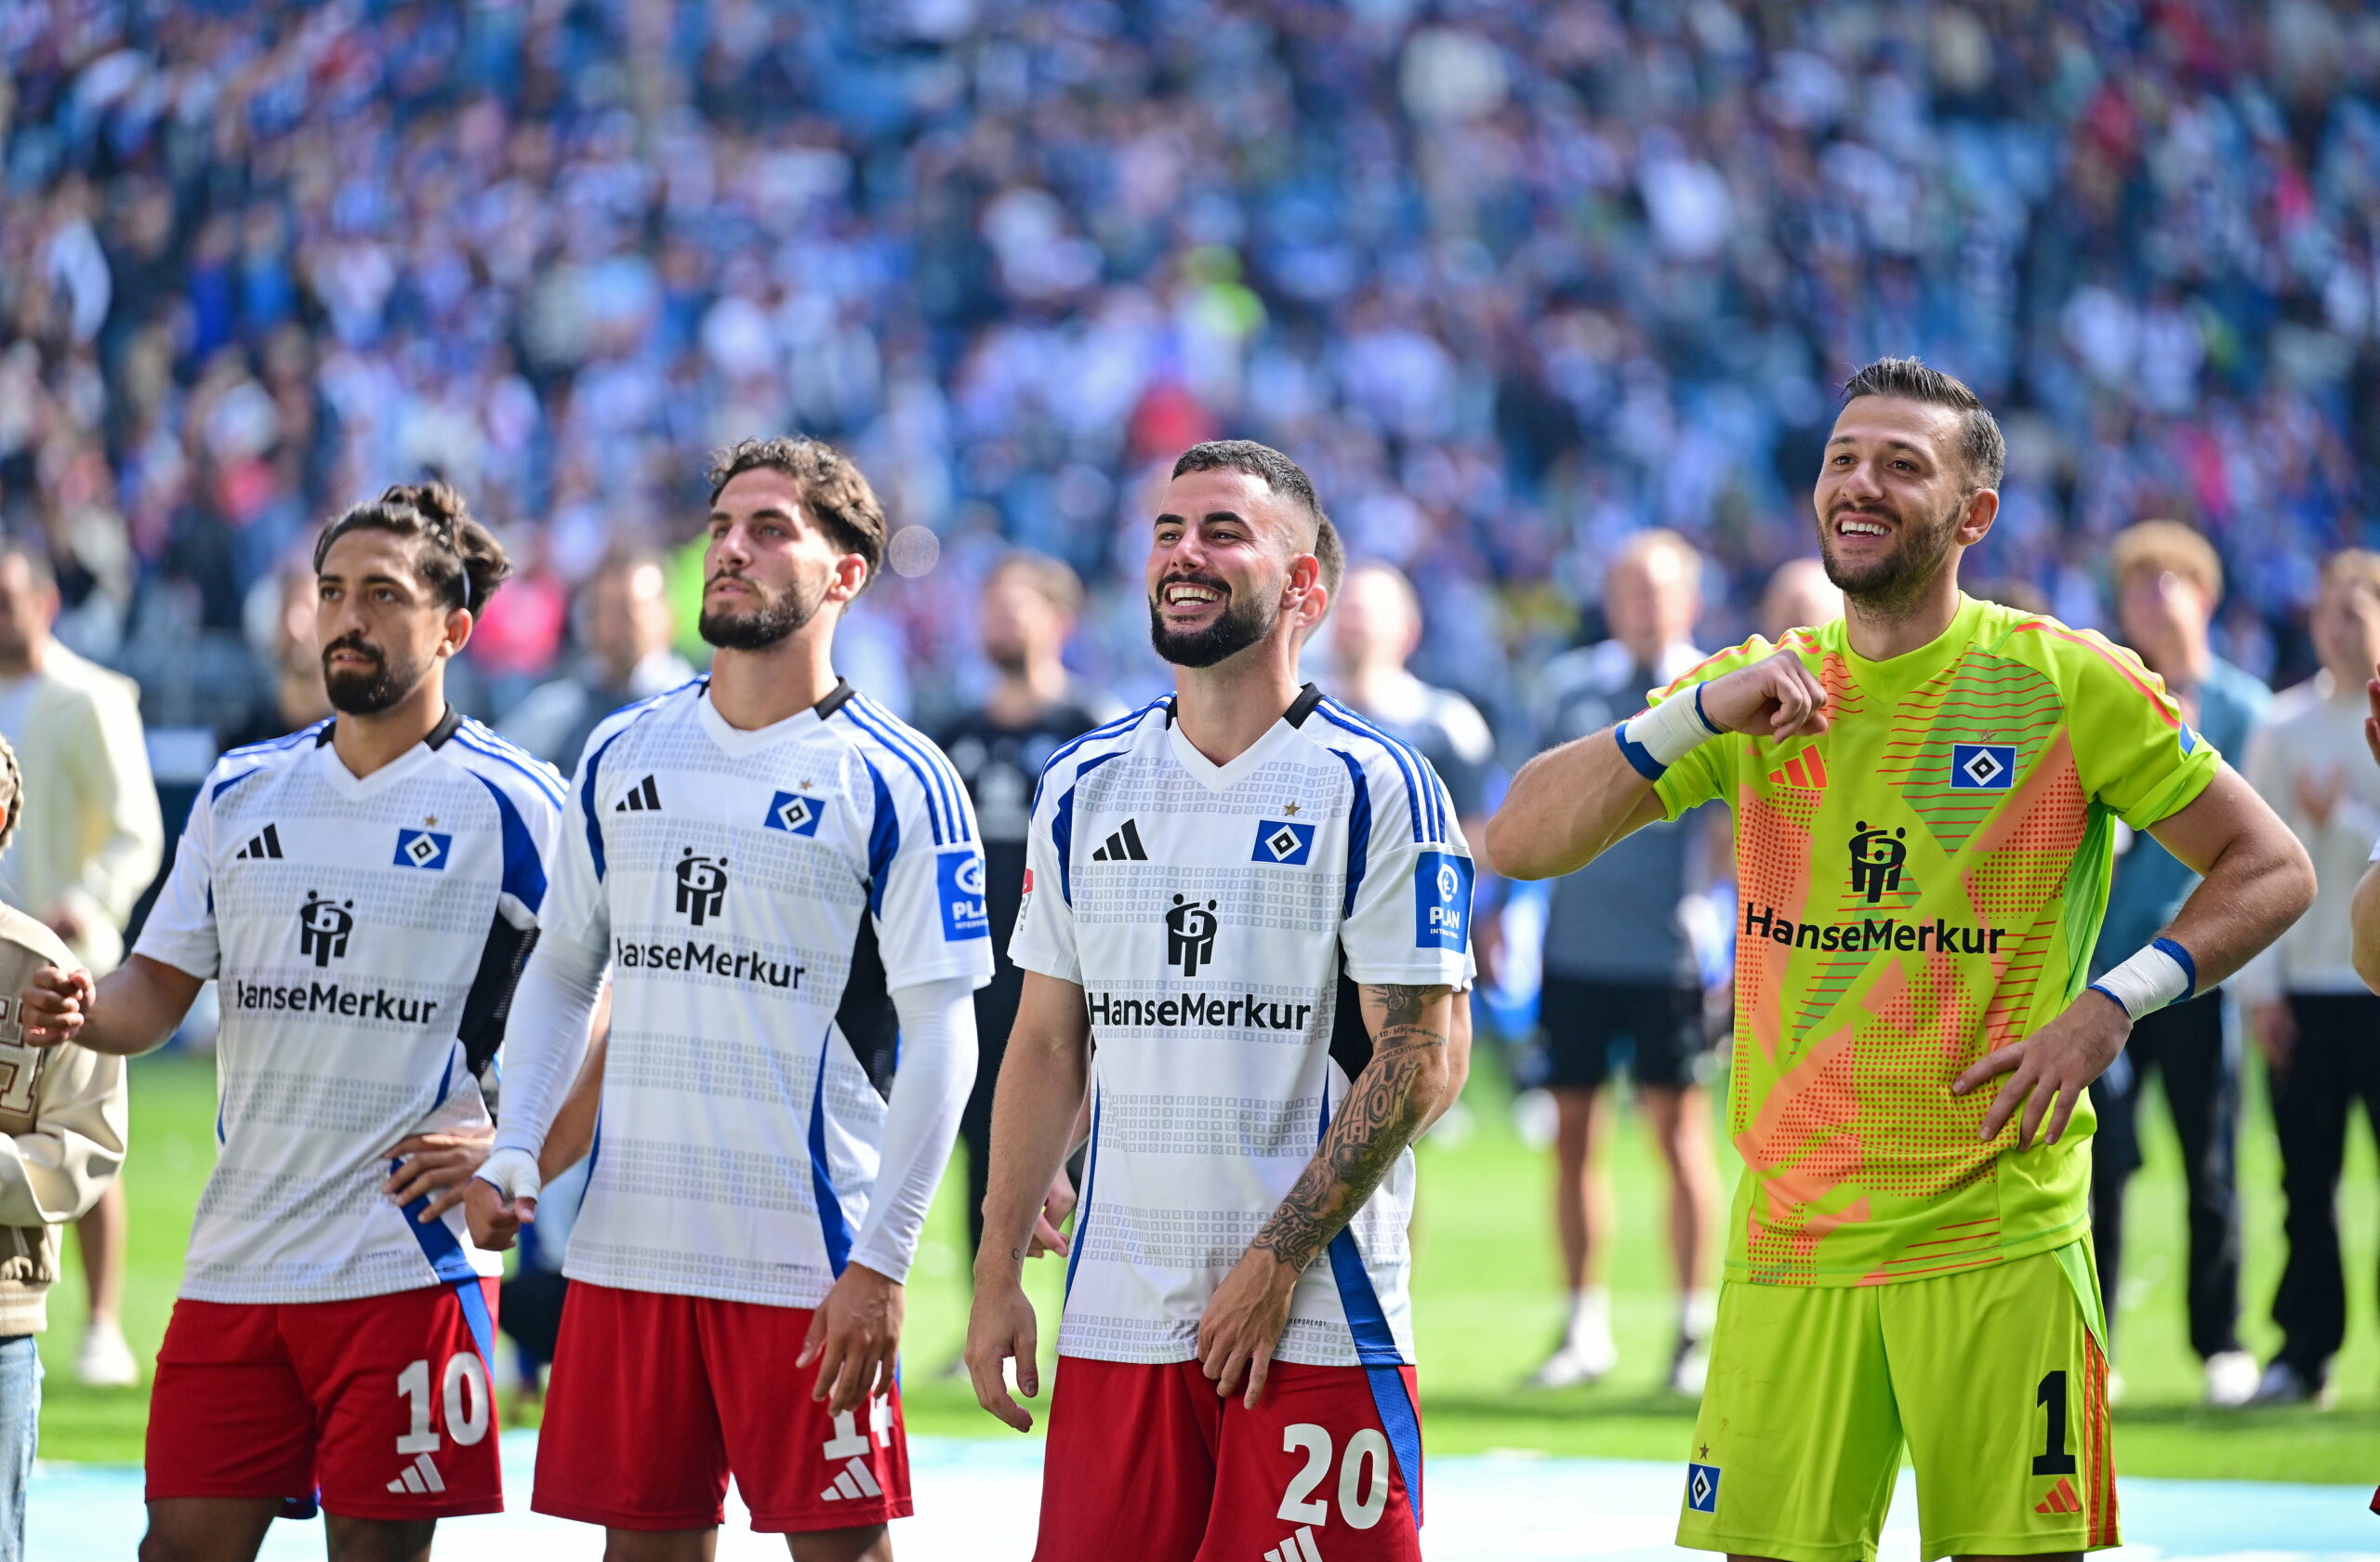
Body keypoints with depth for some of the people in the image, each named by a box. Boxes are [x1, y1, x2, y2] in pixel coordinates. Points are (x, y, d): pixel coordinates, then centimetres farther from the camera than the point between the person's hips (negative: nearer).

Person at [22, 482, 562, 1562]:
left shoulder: (510, 806, -3)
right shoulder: (241, 793, 13)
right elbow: (158, 991, 14)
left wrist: (510, 1147, -15)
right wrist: (87, 1012, -8)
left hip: (409, 1260, -5)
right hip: (236, 1259, 5)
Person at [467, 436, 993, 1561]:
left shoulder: (896, 786, -6)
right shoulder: (620, 758, 10)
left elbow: (939, 1041, -8)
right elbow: (562, 970, 19)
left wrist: (882, 1263, -14)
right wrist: (513, 1154, 4)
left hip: (809, 1260, -5)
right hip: (627, 1245, 5)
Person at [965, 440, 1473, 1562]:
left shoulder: (1373, 788, -5)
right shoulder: (1084, 788, 11)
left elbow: (1422, 1062, -9)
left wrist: (1276, 1263, -14)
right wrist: (997, 1272, 9)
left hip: (1316, 1328, -5)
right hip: (1114, 1321, 5)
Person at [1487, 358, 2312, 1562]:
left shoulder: (2063, 683, -1)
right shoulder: (1760, 694, 10)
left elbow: (2272, 869, 2)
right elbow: (1519, 841, 5)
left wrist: (2109, 1009, -11)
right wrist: (1702, 714, -8)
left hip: (1997, 1239, -3)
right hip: (1786, 1239, 3)